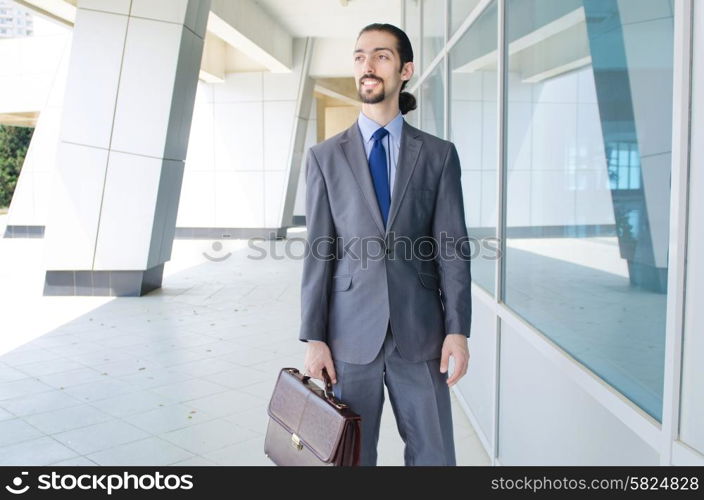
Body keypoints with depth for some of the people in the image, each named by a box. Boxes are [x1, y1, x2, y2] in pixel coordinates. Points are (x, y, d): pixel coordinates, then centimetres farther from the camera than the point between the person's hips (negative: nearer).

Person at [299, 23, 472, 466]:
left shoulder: (439, 154, 4)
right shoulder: (326, 157, 5)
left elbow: (453, 247, 1)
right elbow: (319, 251, 1)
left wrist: (458, 330, -6)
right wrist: (313, 338, -3)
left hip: (420, 331, 0)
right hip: (350, 332, 0)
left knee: (434, 455, 7)